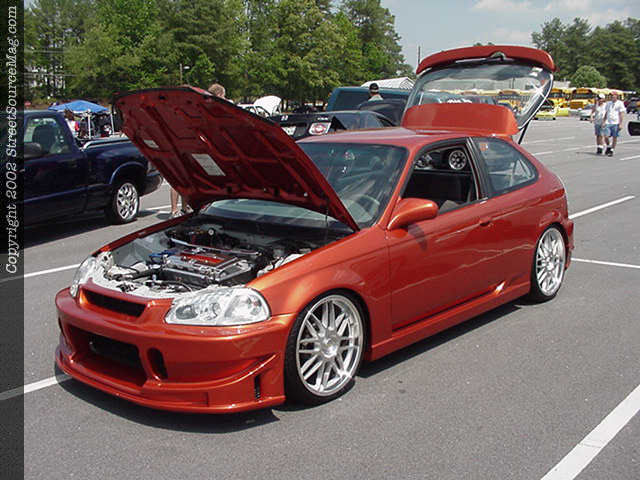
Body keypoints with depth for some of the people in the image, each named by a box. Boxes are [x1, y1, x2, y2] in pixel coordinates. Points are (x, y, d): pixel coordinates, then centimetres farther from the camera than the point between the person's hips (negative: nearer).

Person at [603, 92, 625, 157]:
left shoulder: (620, 103, -2)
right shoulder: (608, 103, 13)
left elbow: (621, 114, -5)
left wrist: (620, 124, -11)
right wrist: (604, 122, 11)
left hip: (616, 123, -3)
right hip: (608, 123, 3)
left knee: (614, 137, 1)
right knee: (606, 136, -7)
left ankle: (612, 150, 10)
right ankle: (608, 147, 19)